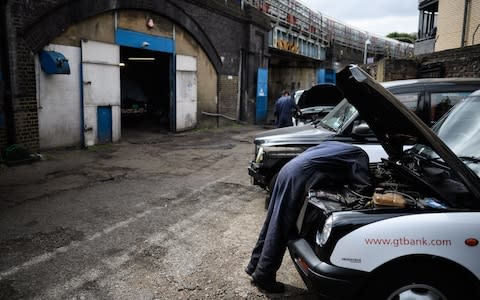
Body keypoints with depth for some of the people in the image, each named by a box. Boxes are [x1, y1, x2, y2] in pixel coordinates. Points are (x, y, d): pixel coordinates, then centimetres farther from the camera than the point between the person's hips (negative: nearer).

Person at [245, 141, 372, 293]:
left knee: (272, 224, 17)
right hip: (297, 177, -9)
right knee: (280, 229, -2)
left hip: (288, 170, 9)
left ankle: (255, 265, 29)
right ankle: (263, 277, 8)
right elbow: (364, 186, 1)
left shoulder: (338, 147, 31)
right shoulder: (359, 155, 8)